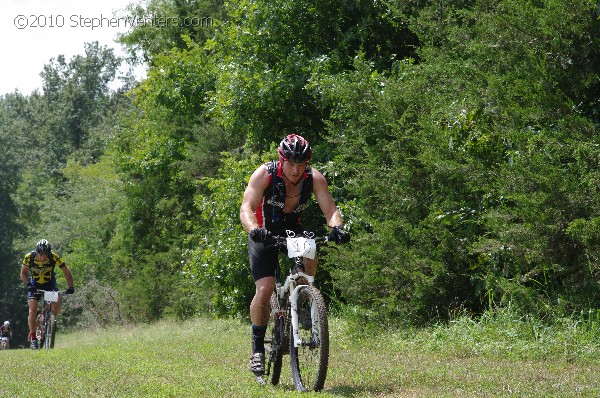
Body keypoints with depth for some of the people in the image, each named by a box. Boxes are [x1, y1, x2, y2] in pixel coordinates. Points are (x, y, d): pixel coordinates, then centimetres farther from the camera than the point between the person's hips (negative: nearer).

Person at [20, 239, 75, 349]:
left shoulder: (54, 257, -27)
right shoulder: (29, 257, -25)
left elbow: (67, 272, -18)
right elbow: (23, 274, -13)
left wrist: (70, 287, -29)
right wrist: (29, 285, -29)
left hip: (50, 283, 0)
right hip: (35, 284, 0)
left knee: (56, 306, -20)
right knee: (32, 310, -15)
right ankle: (32, 336, -3)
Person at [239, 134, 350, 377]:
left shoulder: (314, 178, -18)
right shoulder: (264, 174, -25)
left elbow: (329, 209, -23)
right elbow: (246, 208, -33)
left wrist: (336, 227, -46)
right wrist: (254, 230, -54)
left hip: (294, 229, 2)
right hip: (264, 232, -2)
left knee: (309, 259, -31)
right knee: (264, 289, -17)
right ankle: (257, 347, 0)